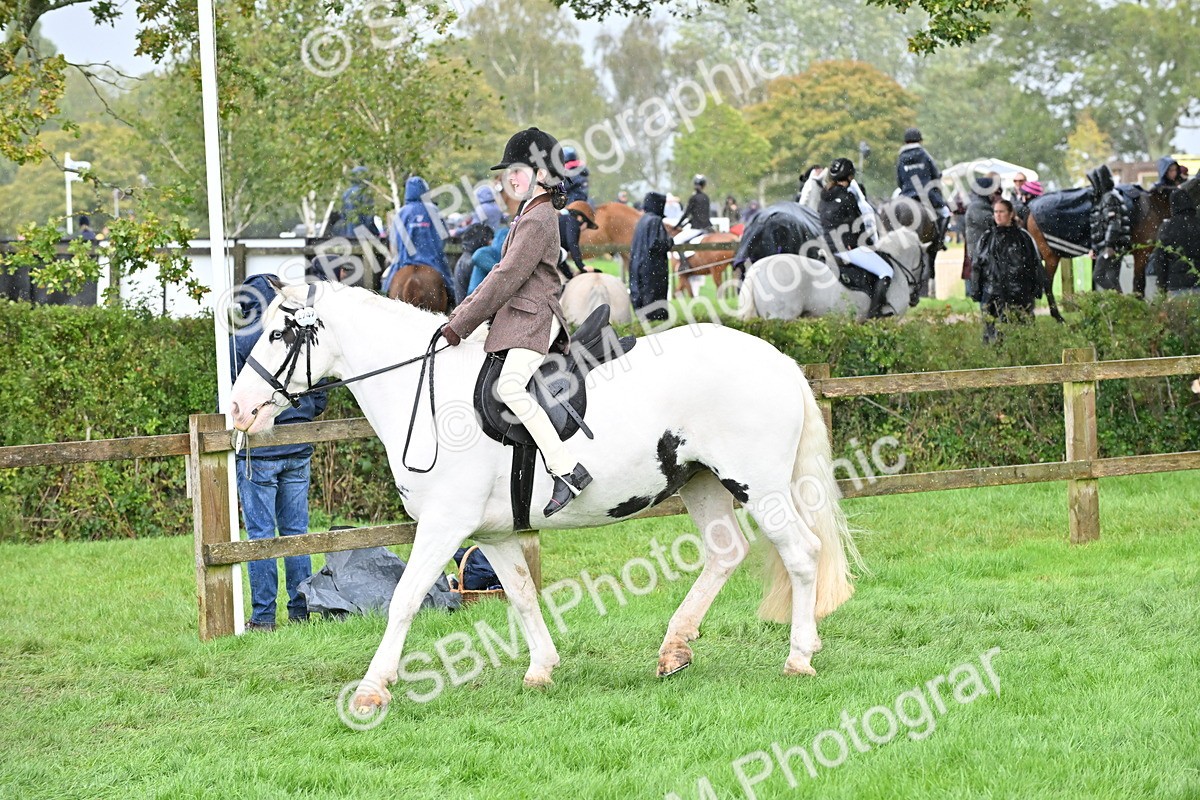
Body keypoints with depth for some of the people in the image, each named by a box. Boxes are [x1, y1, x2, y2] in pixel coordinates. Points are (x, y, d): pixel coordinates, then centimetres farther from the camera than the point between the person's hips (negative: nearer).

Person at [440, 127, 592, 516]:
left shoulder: (538, 220, -12)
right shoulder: (528, 215, 21)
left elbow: (506, 279, -16)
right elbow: (501, 275, 23)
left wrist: (459, 326, -15)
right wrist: (459, 318, 15)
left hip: (533, 320, -11)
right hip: (514, 320, 11)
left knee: (509, 386, -31)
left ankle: (568, 470, -33)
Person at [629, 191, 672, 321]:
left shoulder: (643, 220, 12)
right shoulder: (655, 221, -13)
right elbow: (655, 244, -21)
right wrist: (670, 242, -5)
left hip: (639, 265, 8)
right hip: (653, 266, -8)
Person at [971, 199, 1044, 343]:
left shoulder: (1022, 237, 3)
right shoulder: (987, 238, 11)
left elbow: (1035, 263, 6)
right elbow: (978, 265, 14)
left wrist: (1036, 289, 1)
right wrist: (976, 291, 8)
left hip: (1019, 293, -2)